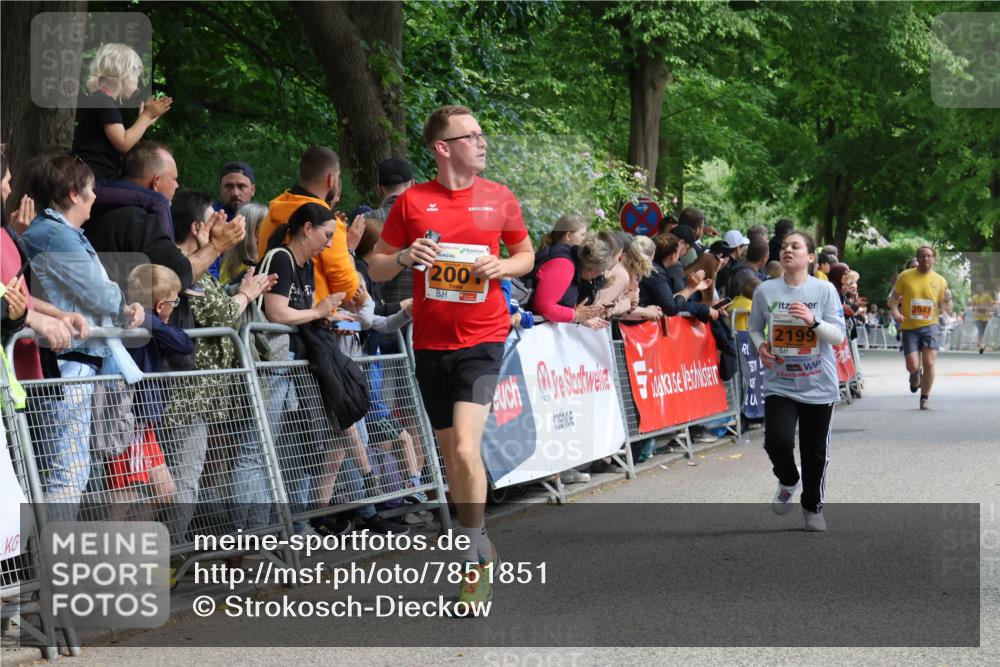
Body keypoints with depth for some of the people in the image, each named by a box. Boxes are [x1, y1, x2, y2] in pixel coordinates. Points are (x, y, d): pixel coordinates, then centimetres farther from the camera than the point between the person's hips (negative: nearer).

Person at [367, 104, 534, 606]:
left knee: (464, 448, -17)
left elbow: (525, 254, 16)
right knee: (450, 451, 11)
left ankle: (472, 558, -5)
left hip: (482, 338, -2)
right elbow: (376, 268, 7)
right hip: (430, 341, 2)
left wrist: (502, 266, -6)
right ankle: (480, 546, 29)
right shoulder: (412, 201, 1)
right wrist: (404, 257, -15)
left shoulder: (499, 198, 3)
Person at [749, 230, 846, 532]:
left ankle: (813, 507, 30)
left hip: (819, 385, 0)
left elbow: (839, 335, -6)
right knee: (777, 441, -17)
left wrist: (813, 321, -22)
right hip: (779, 384, 0)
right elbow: (754, 328, 14)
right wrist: (760, 345, -7)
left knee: (815, 451, 7)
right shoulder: (765, 290, -1)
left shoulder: (824, 290, -5)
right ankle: (788, 482, 17)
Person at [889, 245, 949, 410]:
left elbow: (944, 308, 9)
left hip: (930, 327, 0)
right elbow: (893, 298, 6)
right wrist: (895, 311, -14)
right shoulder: (905, 276, 0)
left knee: (929, 363, -11)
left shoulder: (940, 280, 4)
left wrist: (947, 300, -13)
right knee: (912, 366, -5)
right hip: (909, 327, 0)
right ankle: (915, 375, 34)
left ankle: (924, 399, 5)